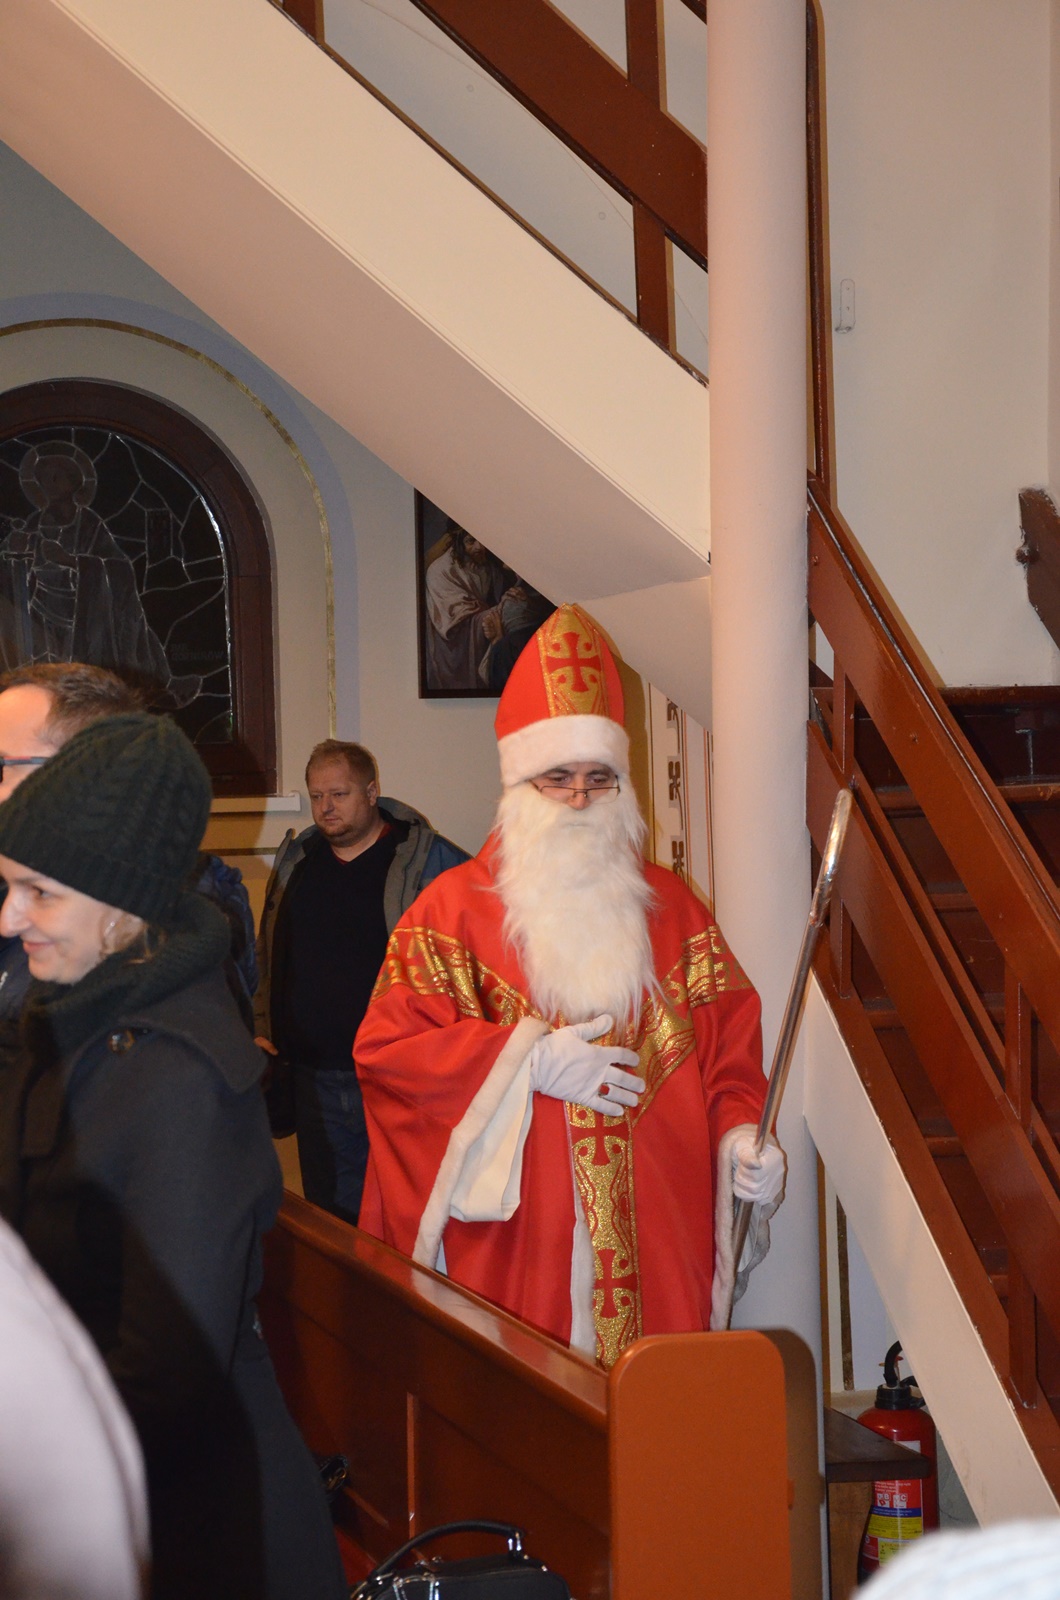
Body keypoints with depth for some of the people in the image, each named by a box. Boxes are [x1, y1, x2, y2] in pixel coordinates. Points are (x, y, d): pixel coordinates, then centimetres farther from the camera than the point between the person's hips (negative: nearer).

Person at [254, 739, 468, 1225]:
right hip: (315, 1077, 5)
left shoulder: (428, 859, -3)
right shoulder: (295, 860, 13)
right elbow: (268, 956, 23)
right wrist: (262, 1030, 14)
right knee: (331, 1213, 10)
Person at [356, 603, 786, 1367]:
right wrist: (528, 1061, -10)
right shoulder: (455, 907, 3)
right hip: (514, 1243, -2)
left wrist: (740, 1133, -8)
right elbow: (385, 1045, -5)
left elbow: (729, 1042, 10)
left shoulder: (670, 907, 13)